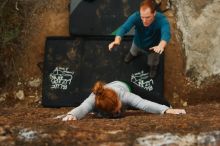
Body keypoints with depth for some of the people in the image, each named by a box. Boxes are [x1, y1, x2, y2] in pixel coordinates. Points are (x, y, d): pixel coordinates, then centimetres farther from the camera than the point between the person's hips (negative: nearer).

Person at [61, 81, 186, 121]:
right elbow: (82, 108, -69)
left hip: (124, 86, -1)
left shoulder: (123, 94, -49)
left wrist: (167, 110, -71)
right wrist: (71, 115, -92)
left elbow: (144, 103, -58)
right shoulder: (93, 100, -49)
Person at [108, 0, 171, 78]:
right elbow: (124, 28, -51)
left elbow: (166, 34, -62)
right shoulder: (136, 16, -38)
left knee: (152, 64, 27)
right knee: (133, 53, 34)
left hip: (153, 47, -2)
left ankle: (153, 66, 62)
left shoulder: (161, 20, -44)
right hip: (138, 43, 2)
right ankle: (133, 54, 70)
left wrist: (161, 46, -84)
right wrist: (117, 41, -72)